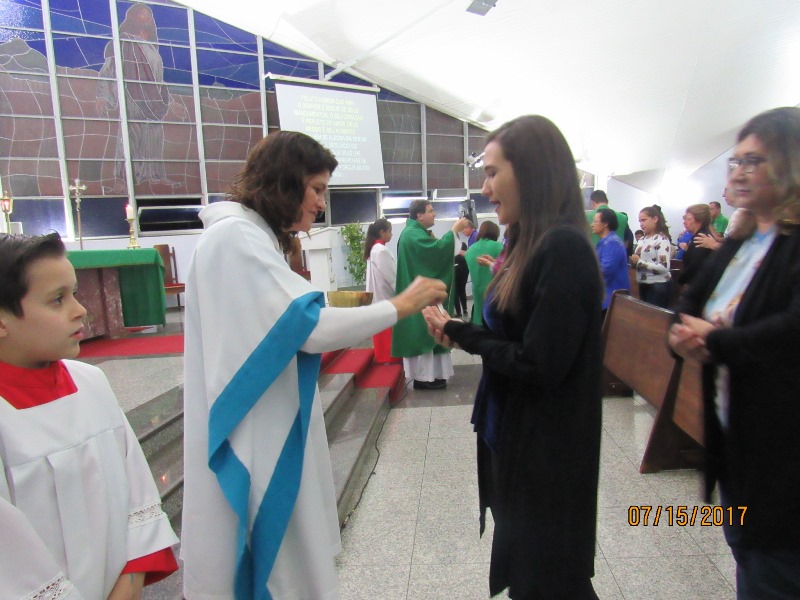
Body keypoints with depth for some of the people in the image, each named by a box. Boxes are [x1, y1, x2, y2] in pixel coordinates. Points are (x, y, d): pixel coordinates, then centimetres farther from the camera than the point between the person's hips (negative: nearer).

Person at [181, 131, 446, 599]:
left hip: (267, 432, 10)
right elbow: (309, 326, -23)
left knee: (282, 552, 19)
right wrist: (401, 305, -16)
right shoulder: (235, 235, -18)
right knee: (262, 556, 6)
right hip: (249, 439, -10)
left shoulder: (252, 237, 13)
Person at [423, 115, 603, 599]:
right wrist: (461, 333, -5)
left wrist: (460, 334, -15)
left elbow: (539, 365, -25)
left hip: (547, 451, -9)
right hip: (522, 438, 9)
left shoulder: (564, 248, -23)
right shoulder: (535, 244, 6)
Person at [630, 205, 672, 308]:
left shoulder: (662, 240, -12)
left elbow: (664, 267, -21)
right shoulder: (642, 240, 11)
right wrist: (633, 261, -3)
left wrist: (639, 262, -19)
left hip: (659, 287, -8)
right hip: (643, 285, 8)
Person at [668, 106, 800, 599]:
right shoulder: (738, 244, 10)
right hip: (732, 434, 8)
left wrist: (715, 343, -18)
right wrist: (689, 334, -11)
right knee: (746, 556, 25)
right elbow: (690, 306, 11)